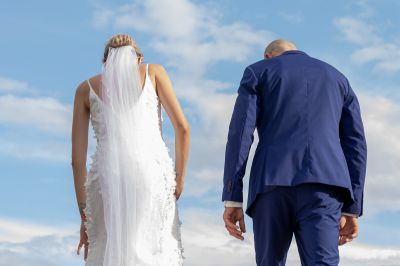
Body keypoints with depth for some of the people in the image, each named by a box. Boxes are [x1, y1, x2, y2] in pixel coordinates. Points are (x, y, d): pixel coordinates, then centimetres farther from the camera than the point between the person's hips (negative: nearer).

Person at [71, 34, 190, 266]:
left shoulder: (86, 88, 19)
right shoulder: (153, 72, 17)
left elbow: (77, 158, 13)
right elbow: (182, 127, 6)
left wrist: (84, 216, 16)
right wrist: (179, 179, 15)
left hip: (108, 180, 1)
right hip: (153, 174, -1)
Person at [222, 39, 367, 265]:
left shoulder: (257, 72, 18)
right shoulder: (338, 79, 27)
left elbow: (240, 133, 4)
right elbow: (355, 145, 17)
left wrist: (232, 200, 0)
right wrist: (352, 210, 15)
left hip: (273, 184, -1)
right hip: (323, 184, 1)